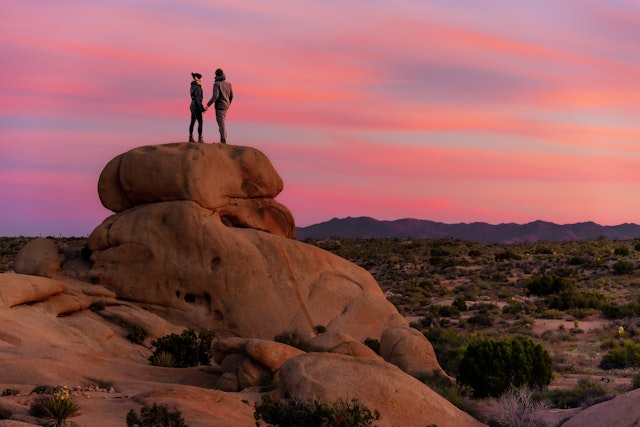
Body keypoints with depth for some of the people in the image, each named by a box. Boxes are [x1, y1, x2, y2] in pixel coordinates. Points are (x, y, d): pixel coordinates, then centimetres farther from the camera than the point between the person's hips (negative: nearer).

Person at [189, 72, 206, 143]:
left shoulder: (193, 86, 13)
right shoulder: (197, 87, -17)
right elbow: (198, 99, -22)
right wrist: (202, 108, -20)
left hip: (192, 106, 9)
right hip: (196, 106, -9)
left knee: (192, 122, 11)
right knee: (200, 122, -5)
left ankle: (191, 138, 13)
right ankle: (200, 138, -7)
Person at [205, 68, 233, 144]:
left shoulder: (217, 84, -13)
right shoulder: (228, 83, 6)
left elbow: (215, 96, -23)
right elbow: (231, 96, 12)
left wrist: (208, 105, -19)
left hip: (219, 106, -7)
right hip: (225, 106, 7)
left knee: (221, 124, -5)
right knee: (221, 122, 16)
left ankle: (223, 141, -6)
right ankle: (223, 139, 14)